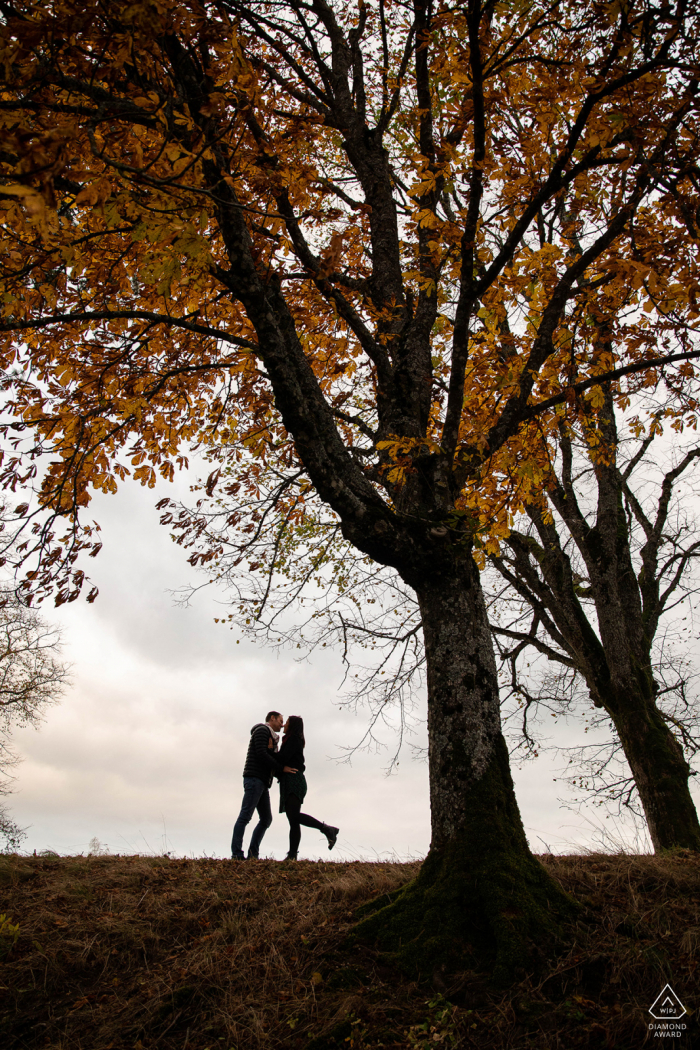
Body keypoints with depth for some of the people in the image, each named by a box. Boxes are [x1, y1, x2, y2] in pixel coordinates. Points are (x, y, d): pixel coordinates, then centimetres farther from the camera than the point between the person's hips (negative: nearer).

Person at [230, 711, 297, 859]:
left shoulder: (271, 738, 28)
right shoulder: (262, 730, -2)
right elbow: (261, 754, -15)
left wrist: (281, 774, 8)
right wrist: (282, 768, -12)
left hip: (262, 783, 10)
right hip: (254, 779, -10)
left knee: (266, 819, 5)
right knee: (245, 816, -11)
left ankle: (253, 854, 5)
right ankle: (236, 854, -12)